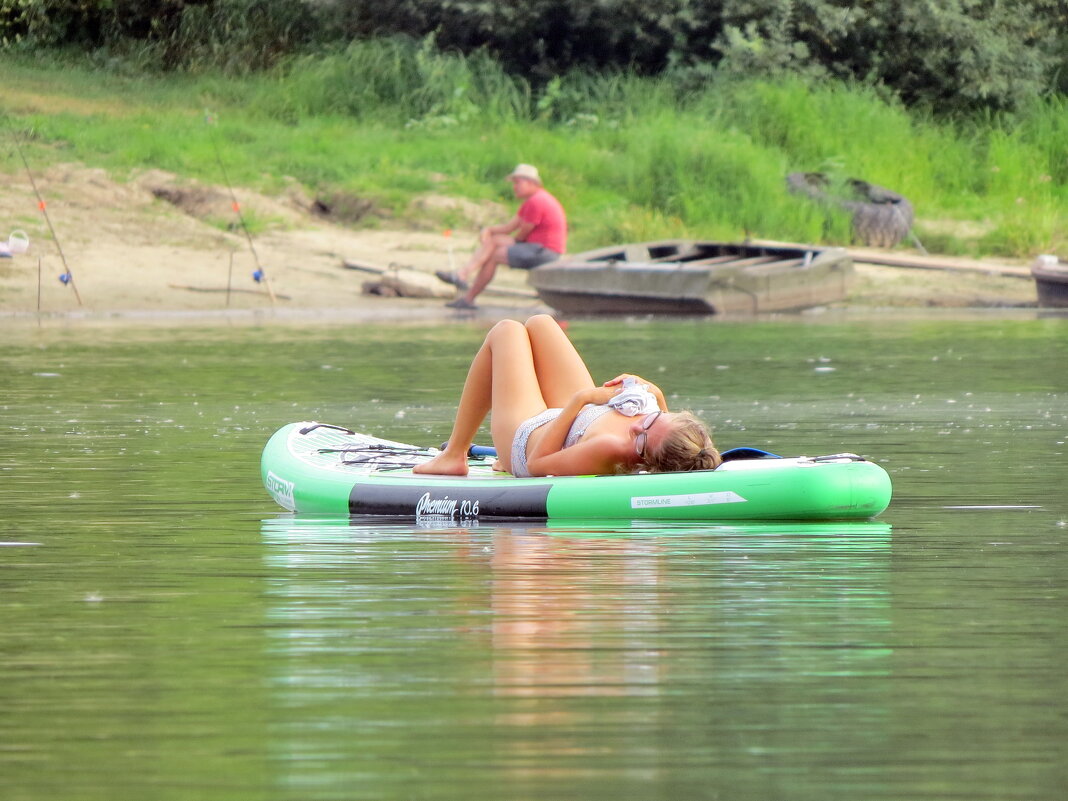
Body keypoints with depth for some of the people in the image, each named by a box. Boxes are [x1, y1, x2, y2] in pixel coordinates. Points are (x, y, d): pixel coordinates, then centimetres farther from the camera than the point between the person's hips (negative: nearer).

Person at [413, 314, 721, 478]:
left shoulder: (611, 449, -51)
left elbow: (537, 463, -36)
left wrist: (578, 401, -35)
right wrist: (655, 395, -22)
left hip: (527, 433, -6)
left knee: (506, 331, 19)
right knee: (539, 323, 26)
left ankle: (454, 455, 32)